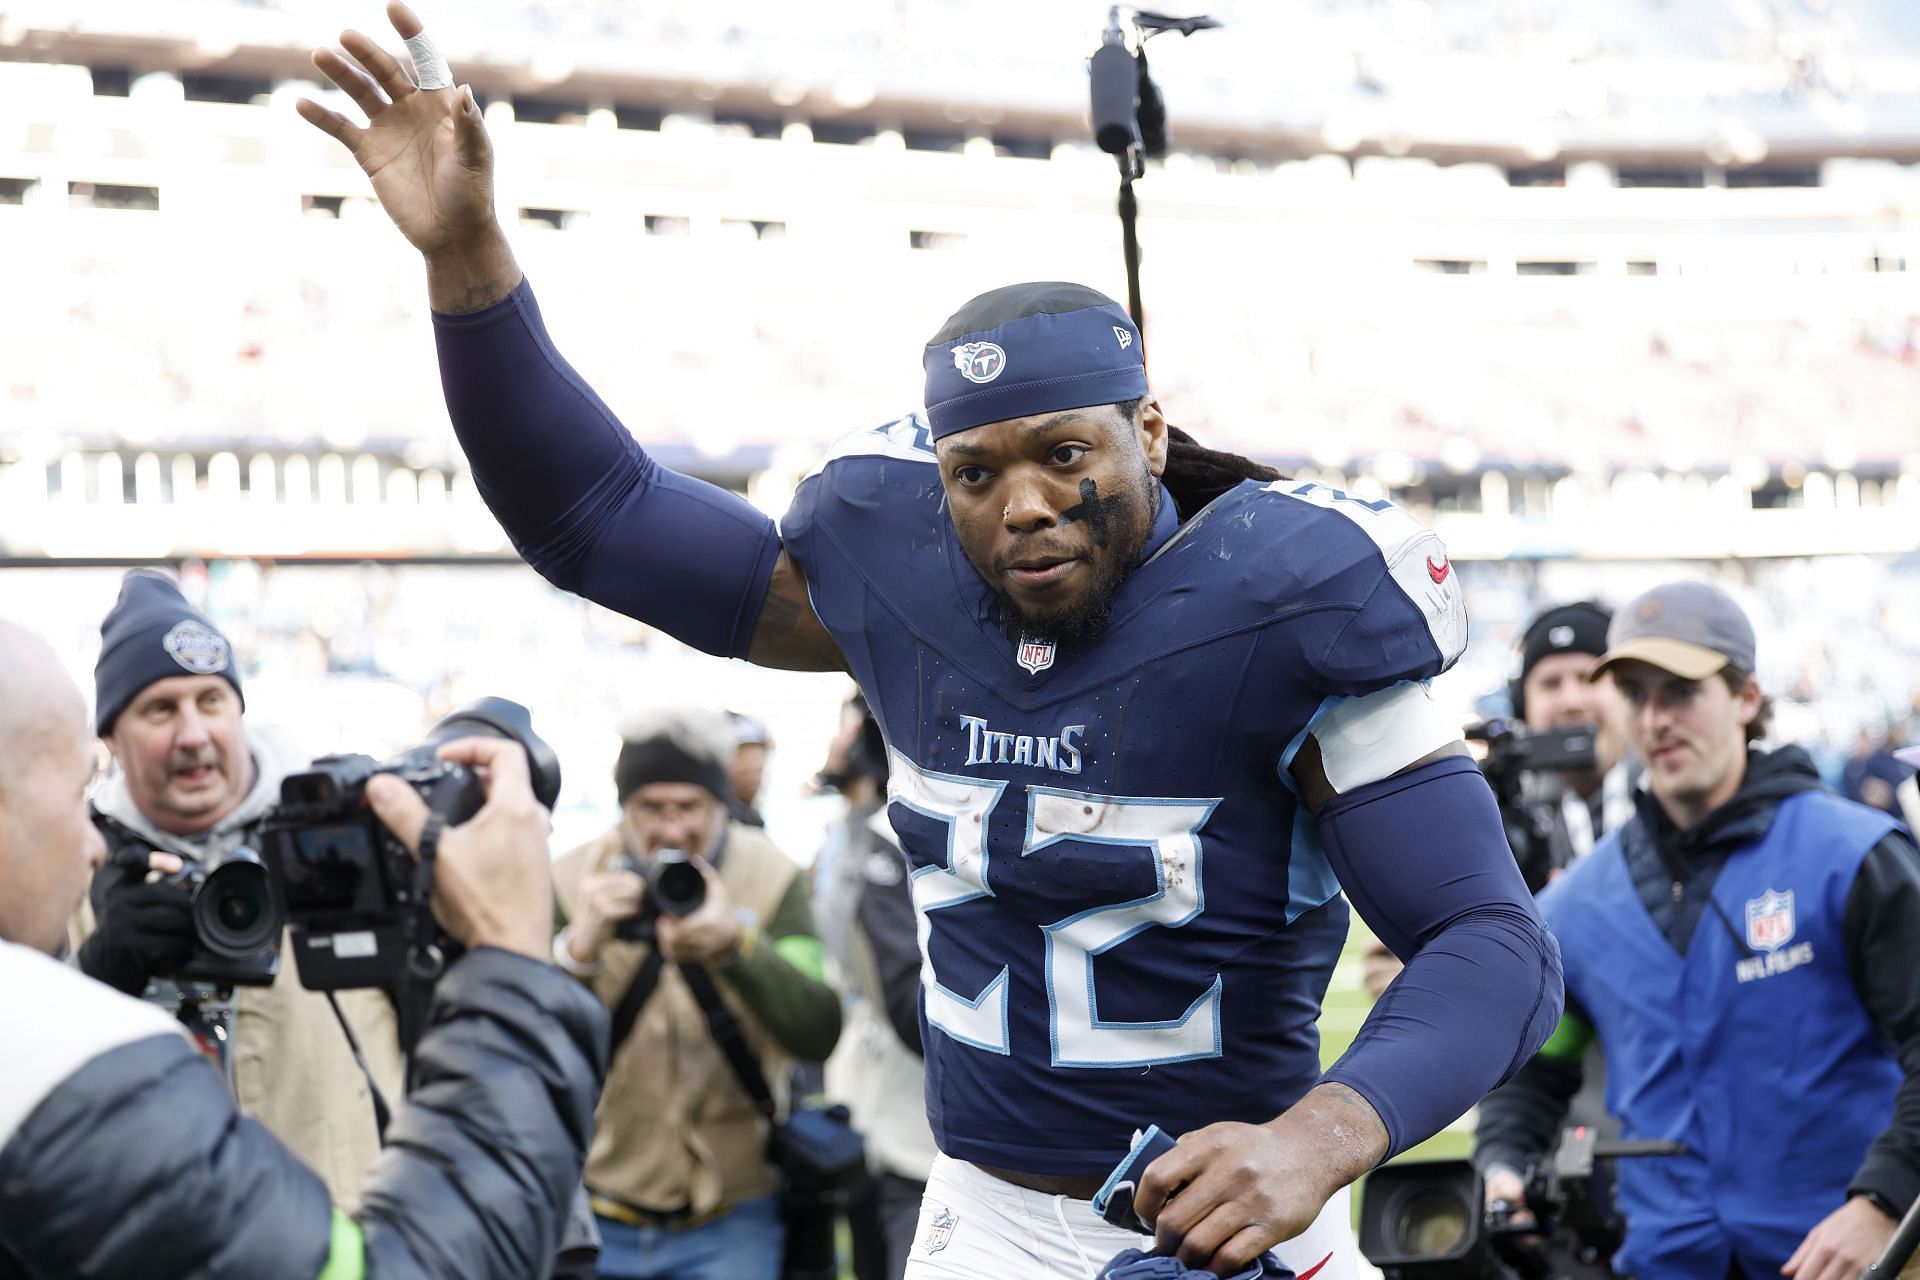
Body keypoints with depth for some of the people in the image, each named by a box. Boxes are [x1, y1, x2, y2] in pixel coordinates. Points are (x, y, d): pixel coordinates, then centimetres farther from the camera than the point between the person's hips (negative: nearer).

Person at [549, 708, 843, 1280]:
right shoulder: (570, 882, -5)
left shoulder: (770, 877, -4)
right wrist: (580, 946, -33)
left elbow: (818, 1035, -16)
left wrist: (735, 944, -33)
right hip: (592, 1207, 0)